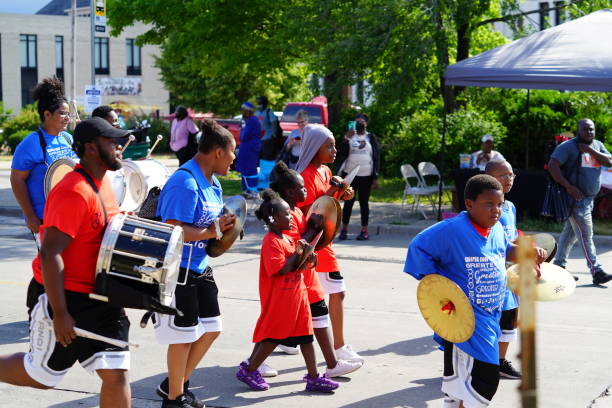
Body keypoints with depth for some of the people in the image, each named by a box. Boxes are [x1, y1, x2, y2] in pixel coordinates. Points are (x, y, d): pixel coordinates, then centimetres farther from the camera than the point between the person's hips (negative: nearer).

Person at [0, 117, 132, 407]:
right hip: (65, 297, -8)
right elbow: (50, 254, -23)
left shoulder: (104, 183, 8)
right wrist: (60, 314, -23)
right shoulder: (73, 192, -21)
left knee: (116, 374, 1)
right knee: (41, 374, 9)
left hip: (100, 297, 8)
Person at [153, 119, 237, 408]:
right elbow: (173, 230, -27)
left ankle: (176, 383, 31)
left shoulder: (213, 183, 9)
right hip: (177, 269, -10)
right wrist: (212, 231, -23)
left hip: (199, 267, 10)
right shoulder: (185, 183, -22)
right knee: (184, 334, 3)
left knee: (211, 328, 16)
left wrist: (226, 227, -2)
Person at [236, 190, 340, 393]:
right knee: (273, 337, 2)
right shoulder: (271, 242, -17)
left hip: (296, 295, 9)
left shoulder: (288, 239, 13)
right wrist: (298, 253, -19)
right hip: (278, 299, -9)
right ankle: (248, 370, 18)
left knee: (305, 336, 8)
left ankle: (314, 378, 12)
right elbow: (281, 269, -25)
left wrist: (307, 260, 1)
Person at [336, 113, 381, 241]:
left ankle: (364, 231, 8)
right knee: (348, 202, 3)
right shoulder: (349, 136, 7)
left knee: (364, 203, 4)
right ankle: (344, 229, 8)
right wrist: (346, 139, -18)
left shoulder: (371, 138, 7)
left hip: (366, 176, 0)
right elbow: (341, 153, -5)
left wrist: (375, 177, -3)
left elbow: (376, 158, 4)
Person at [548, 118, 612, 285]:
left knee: (570, 233, 14)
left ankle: (558, 266, 22)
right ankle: (596, 271, -9)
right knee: (586, 236, -9)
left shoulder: (597, 145, 13)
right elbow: (553, 165, -18)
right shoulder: (568, 146, -10)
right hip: (576, 198, -8)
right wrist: (569, 186, -23)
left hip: (589, 199, 8)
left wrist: (590, 150, -12)